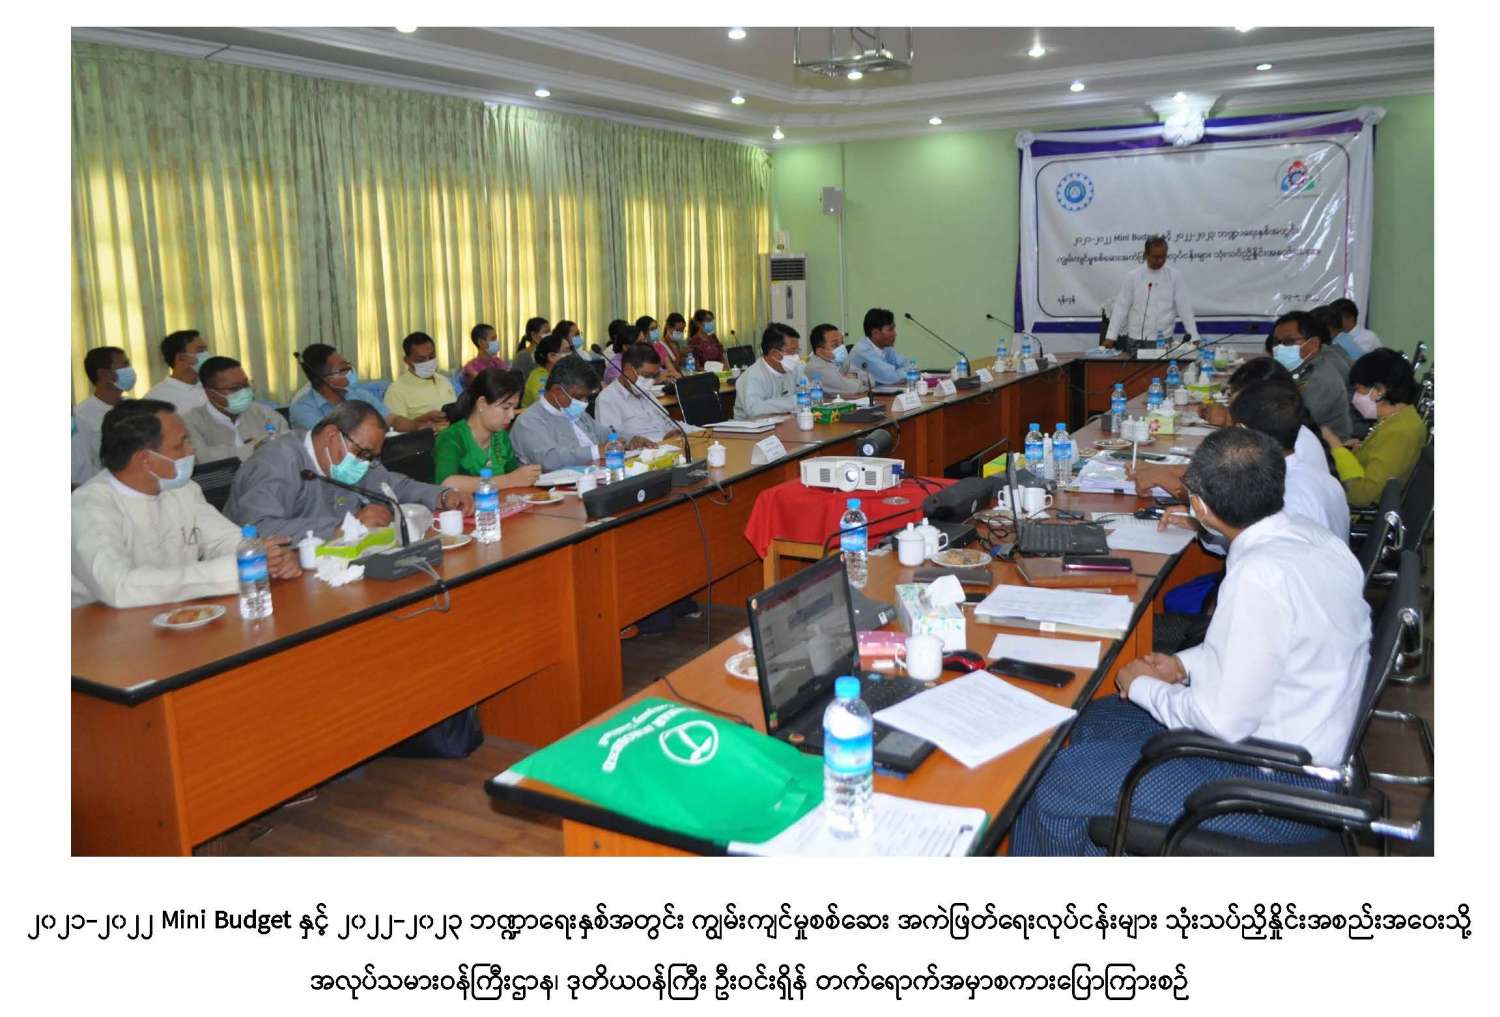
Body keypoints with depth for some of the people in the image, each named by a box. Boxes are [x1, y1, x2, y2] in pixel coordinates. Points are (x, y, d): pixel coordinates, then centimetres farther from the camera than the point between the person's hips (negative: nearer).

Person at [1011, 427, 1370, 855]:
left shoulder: (1259, 576, -31)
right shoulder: (1311, 536, -1)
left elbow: (1226, 719, -26)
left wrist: (1144, 686, -10)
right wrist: (1187, 666, 8)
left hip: (1274, 785, -10)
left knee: (1056, 783, -6)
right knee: (1098, 718, 19)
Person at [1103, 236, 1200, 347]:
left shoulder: (1175, 276, 2)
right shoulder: (1132, 276, 2)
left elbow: (1184, 308, 1)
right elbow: (1121, 307, 2)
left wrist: (1194, 337, -5)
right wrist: (1110, 337, -5)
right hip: (1135, 341, 0)